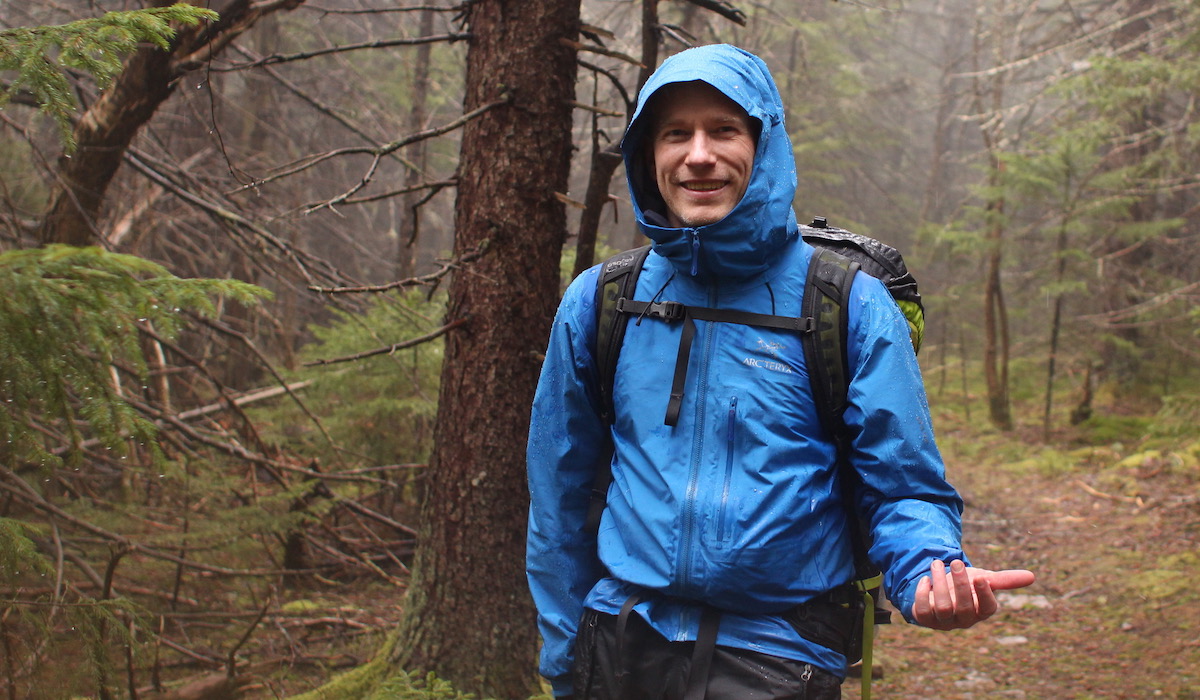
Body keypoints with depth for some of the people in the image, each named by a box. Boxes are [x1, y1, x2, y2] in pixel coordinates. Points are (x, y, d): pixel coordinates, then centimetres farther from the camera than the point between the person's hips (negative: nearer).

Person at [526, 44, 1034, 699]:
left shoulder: (852, 306, -6)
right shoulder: (598, 302, 1)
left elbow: (905, 493, -3)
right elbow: (560, 494, 9)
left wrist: (931, 573, -25)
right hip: (621, 646, 3)